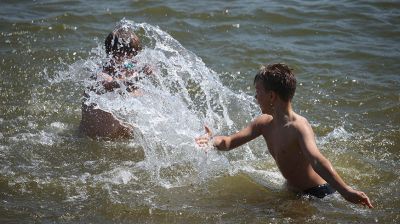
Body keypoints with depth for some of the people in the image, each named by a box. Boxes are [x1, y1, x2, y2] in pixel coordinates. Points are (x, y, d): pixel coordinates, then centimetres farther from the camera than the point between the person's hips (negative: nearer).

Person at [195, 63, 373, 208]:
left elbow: (316, 161, -47)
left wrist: (345, 191, -62)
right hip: (292, 190, 9)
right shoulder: (264, 123, -3)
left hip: (318, 194, -9)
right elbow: (229, 142, 4)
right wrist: (213, 141, -21)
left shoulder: (298, 127, -31)